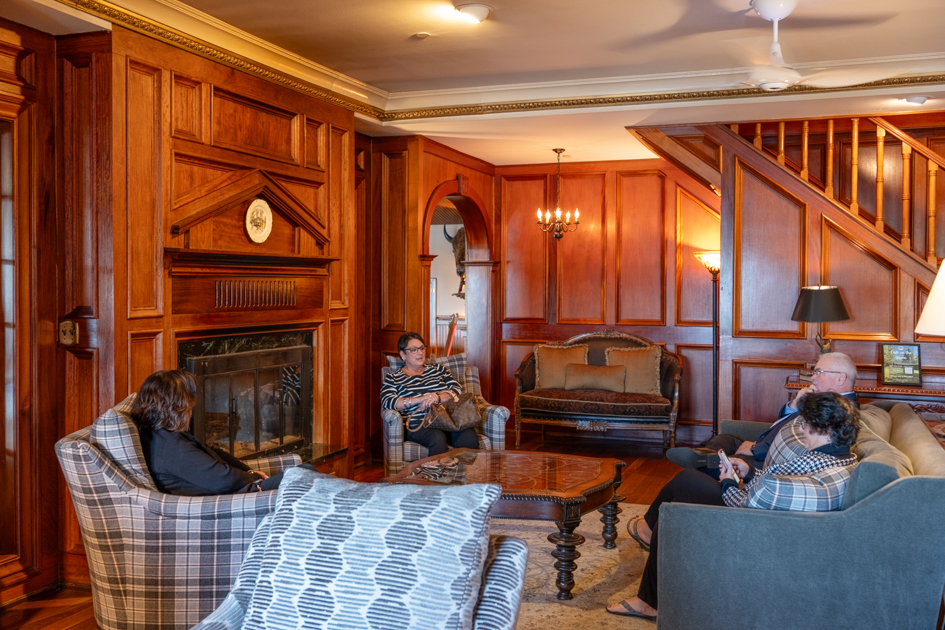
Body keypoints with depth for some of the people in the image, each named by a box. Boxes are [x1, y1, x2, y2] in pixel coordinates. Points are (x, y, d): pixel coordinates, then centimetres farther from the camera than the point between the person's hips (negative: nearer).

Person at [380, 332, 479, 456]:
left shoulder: (439, 370, 26)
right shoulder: (393, 378, 18)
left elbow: (457, 390, 12)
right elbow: (387, 402, -1)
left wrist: (438, 398, -10)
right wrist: (420, 399, -14)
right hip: (418, 426, -3)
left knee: (469, 434, -33)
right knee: (438, 438, -39)